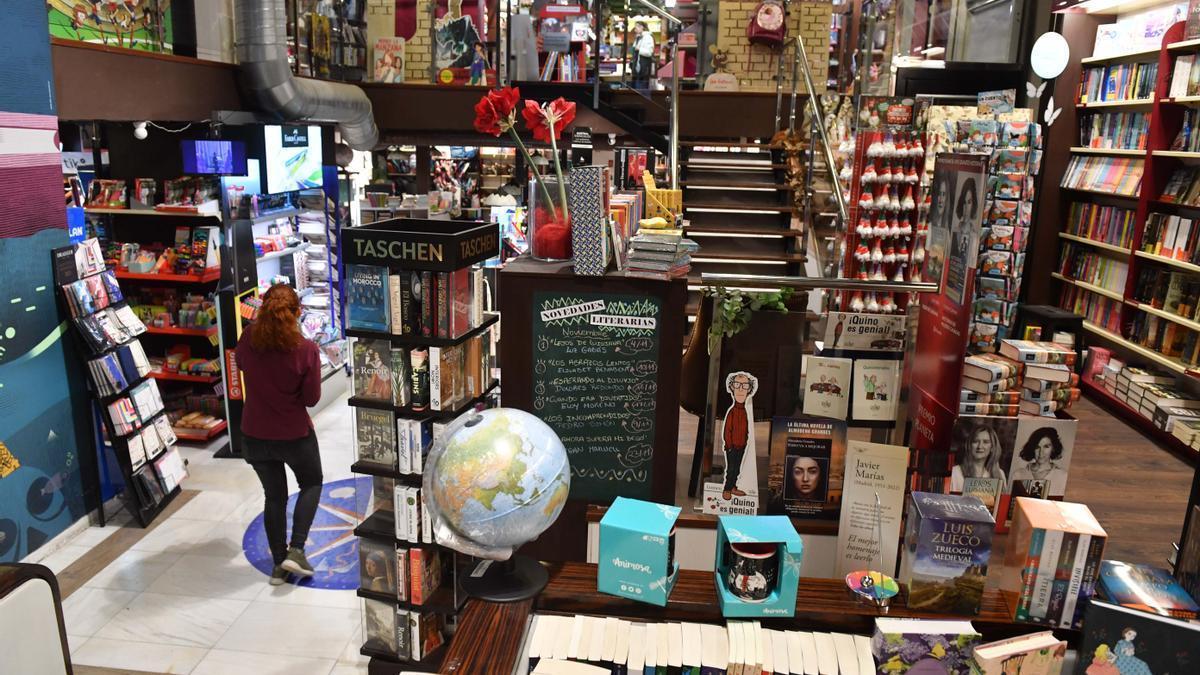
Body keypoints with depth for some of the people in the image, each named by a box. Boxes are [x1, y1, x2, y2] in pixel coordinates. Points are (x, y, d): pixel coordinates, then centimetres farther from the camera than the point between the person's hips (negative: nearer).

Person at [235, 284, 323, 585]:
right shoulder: (306, 349, -22)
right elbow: (312, 398, -14)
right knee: (312, 483, 23)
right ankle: (296, 550, 10)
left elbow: (239, 364, 11)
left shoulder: (249, 338, -12)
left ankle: (279, 564, 26)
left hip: (256, 434, 3)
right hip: (295, 433, -3)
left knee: (274, 495, 20)